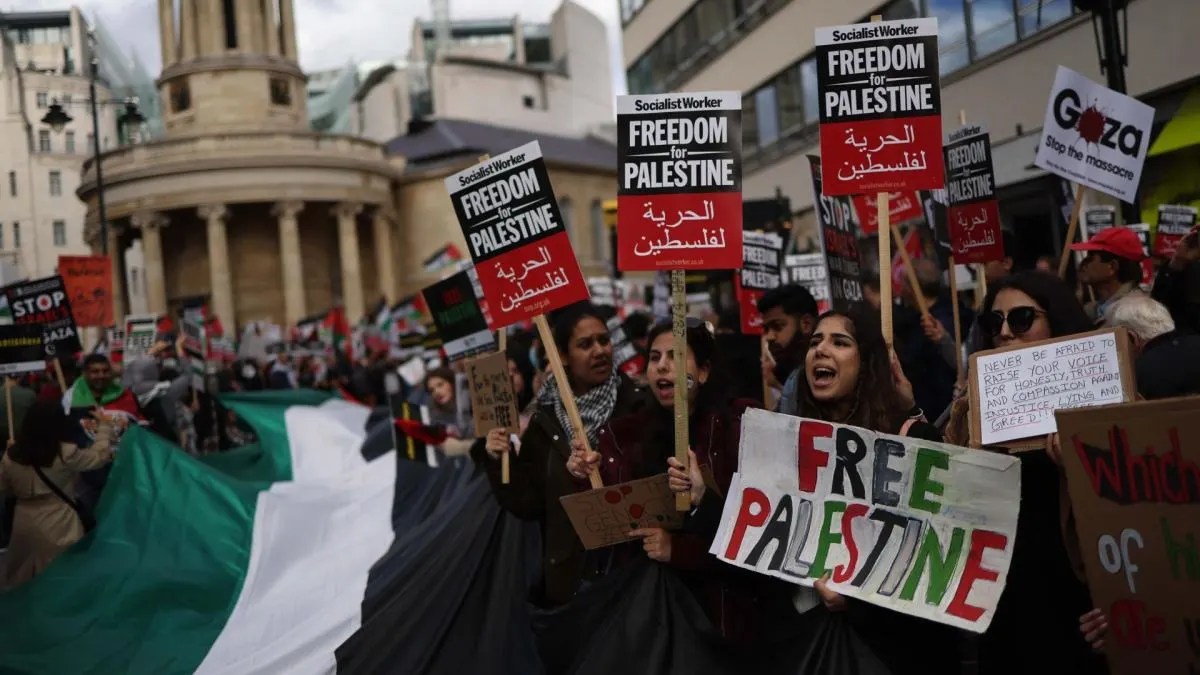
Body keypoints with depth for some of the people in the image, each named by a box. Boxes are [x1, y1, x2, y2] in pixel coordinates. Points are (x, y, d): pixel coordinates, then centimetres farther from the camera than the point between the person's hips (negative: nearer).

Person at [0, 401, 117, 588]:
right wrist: (104, 426, 7)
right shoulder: (66, 454, -19)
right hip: (58, 527, -5)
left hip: (24, 525, 5)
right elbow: (100, 455, -5)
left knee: (20, 582, 22)